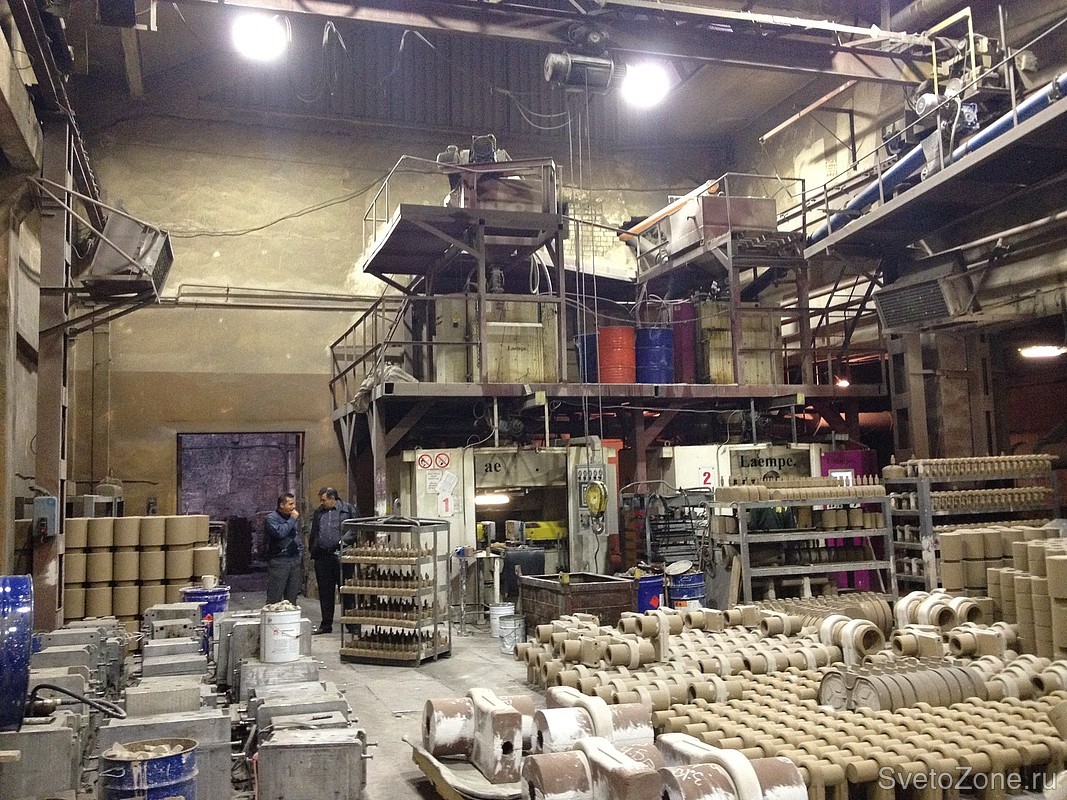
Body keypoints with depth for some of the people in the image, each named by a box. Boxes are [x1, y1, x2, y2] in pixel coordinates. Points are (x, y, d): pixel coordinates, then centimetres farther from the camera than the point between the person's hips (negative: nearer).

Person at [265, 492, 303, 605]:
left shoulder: (294, 517, 16)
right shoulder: (272, 518, -7)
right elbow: (279, 533, -25)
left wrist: (300, 552, 15)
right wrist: (292, 520, -16)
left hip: (295, 560, 7)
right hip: (278, 560, -7)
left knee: (292, 597, 10)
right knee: (275, 599, -7)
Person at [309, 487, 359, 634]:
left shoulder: (348, 509, 2)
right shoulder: (318, 512, 17)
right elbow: (313, 533, 21)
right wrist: (313, 551, 11)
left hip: (341, 556, -5)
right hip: (322, 557, 5)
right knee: (325, 593, 10)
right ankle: (326, 625, 20)